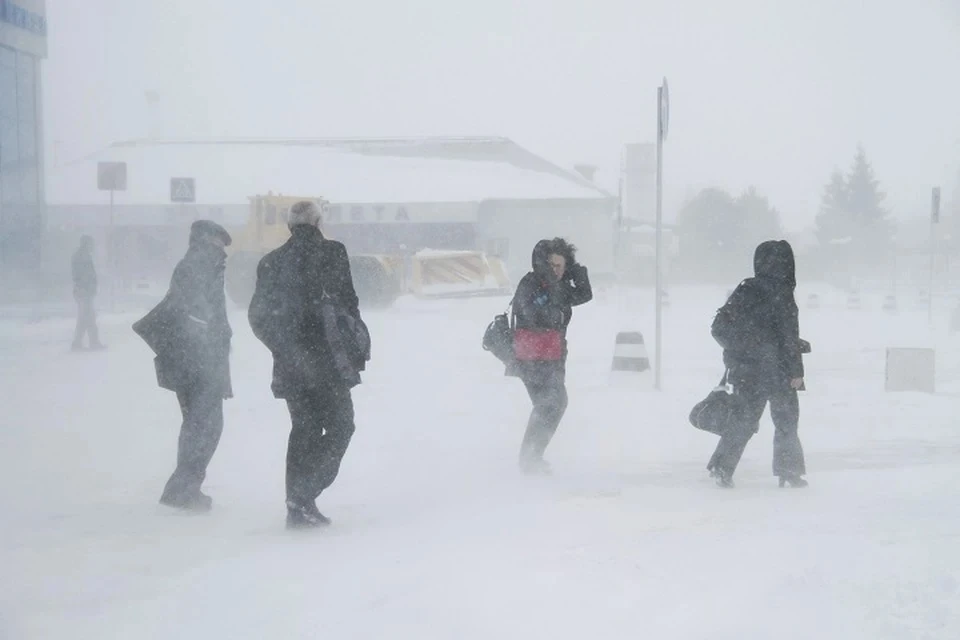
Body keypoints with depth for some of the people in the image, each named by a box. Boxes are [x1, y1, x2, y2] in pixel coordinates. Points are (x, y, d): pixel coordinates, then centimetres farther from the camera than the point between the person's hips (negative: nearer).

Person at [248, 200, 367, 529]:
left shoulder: (271, 262, 9)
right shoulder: (331, 253, -5)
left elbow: (257, 315, 10)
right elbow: (347, 302, -10)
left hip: (290, 364, 5)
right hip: (325, 361, -5)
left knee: (304, 429, 15)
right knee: (339, 426, 6)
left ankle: (298, 507, 12)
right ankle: (303, 497, -9)